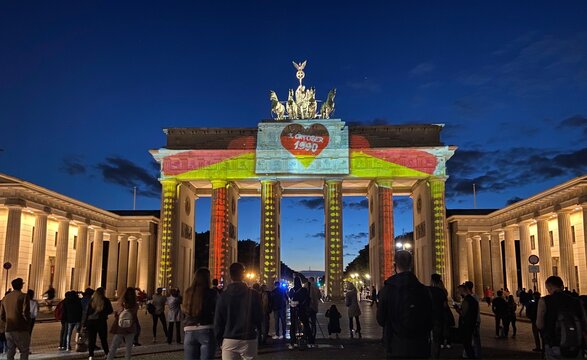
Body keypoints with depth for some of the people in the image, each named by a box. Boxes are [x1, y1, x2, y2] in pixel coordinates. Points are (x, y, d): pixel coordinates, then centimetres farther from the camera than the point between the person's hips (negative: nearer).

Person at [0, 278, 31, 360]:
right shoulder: (24, 296, -10)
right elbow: (25, 313, -18)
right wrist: (28, 323, -2)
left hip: (8, 329, 6)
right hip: (21, 329, -6)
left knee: (10, 352, 12)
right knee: (24, 351, 4)